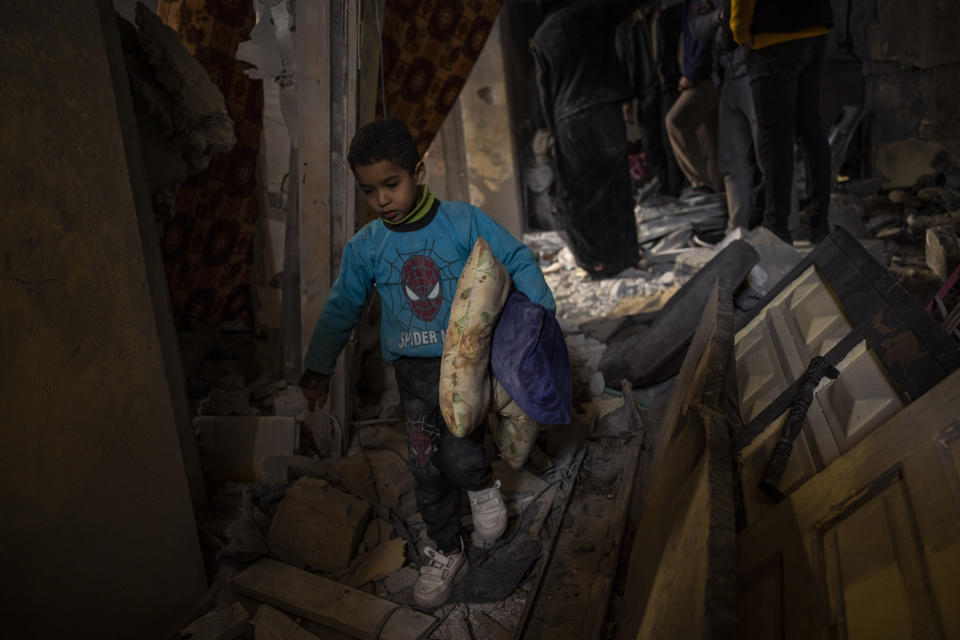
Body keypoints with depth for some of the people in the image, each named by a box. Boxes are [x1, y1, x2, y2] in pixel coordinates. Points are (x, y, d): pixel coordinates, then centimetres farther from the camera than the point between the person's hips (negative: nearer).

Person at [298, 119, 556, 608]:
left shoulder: (464, 221, -7)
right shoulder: (365, 248, 1)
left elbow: (517, 263, 1)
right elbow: (340, 310, 12)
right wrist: (318, 370, 17)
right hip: (413, 369, 3)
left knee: (456, 451, -21)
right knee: (425, 466, 6)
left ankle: (483, 484, 16)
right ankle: (446, 553, 29)